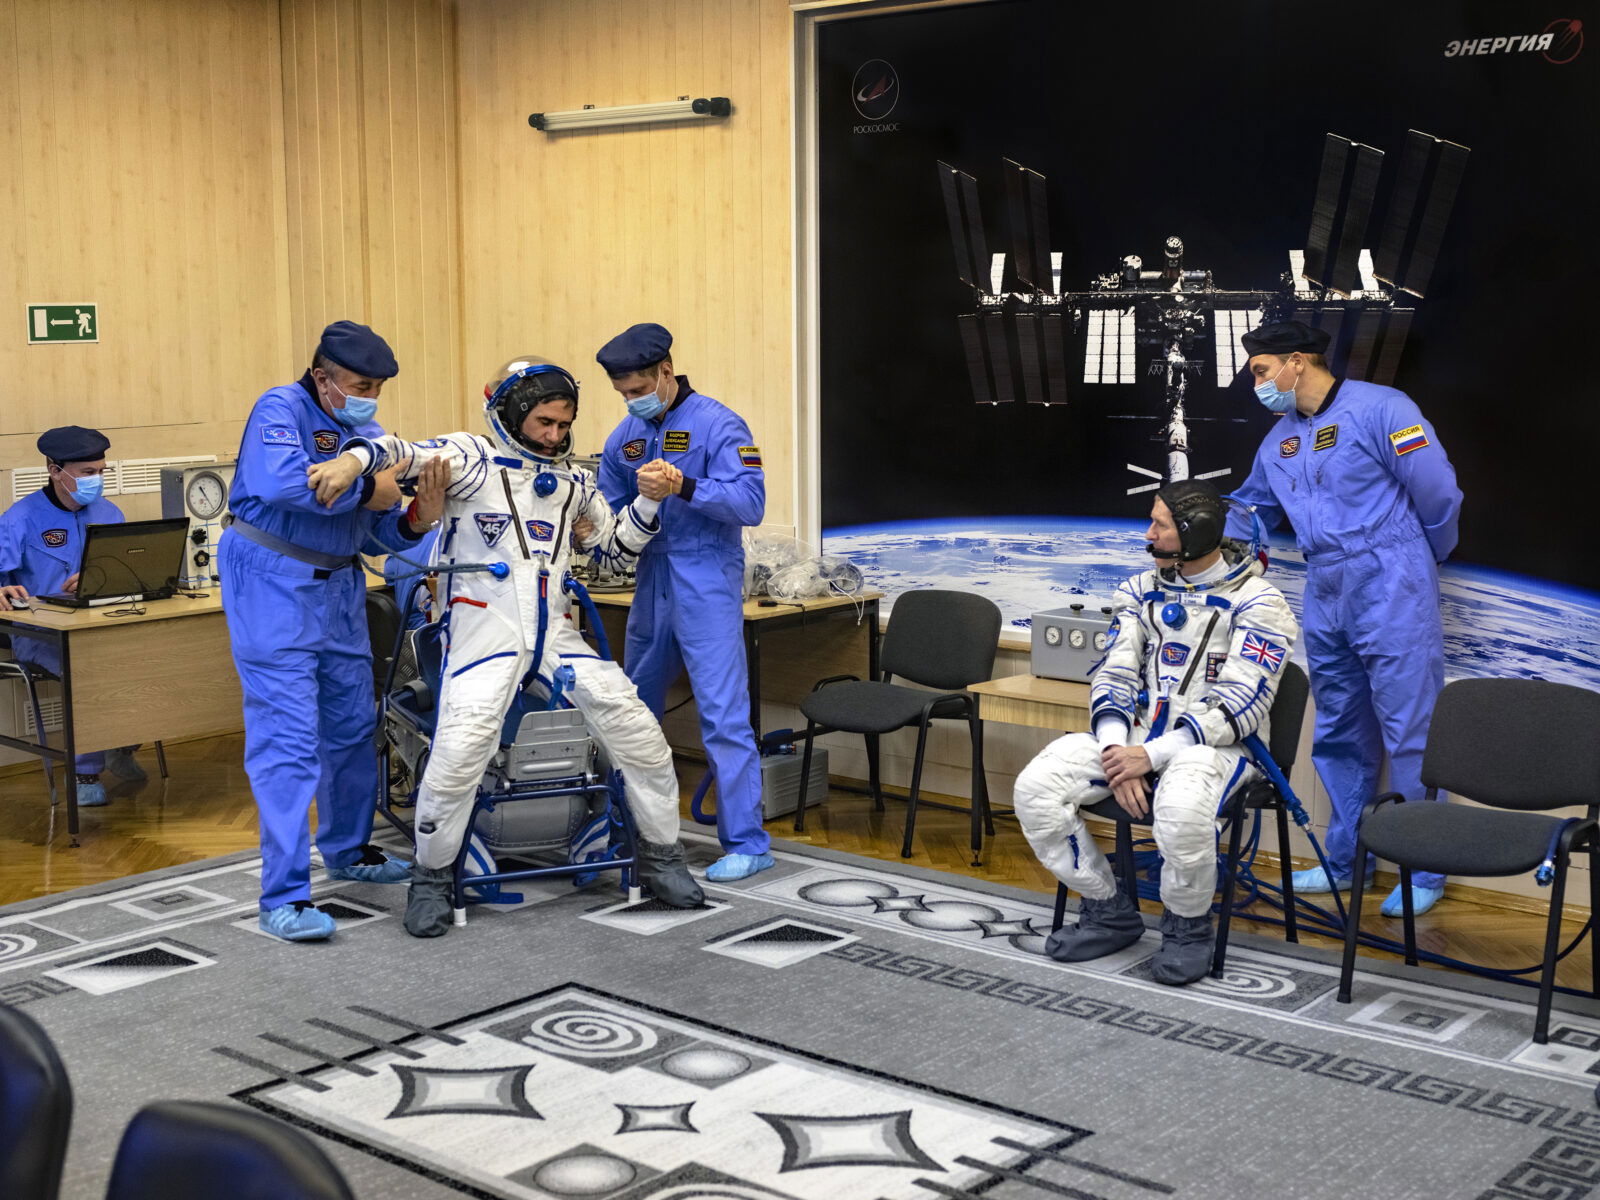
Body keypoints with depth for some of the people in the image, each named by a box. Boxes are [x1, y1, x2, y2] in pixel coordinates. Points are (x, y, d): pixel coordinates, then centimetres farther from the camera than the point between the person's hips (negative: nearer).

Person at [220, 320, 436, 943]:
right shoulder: (281, 409, -12)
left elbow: (381, 530, 9)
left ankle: (347, 849, 38)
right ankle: (284, 897, -10)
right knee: (288, 739, -12)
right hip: (274, 586, -8)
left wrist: (415, 520, -14)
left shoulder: (369, 434, 10)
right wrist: (365, 490, -24)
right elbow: (279, 481, -33)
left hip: (338, 588, 8)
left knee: (352, 725, 17)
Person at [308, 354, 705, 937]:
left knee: (638, 730, -4)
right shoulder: (472, 458, 0)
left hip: (554, 635, 5)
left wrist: (648, 502, 10)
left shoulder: (572, 481, 18)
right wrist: (355, 457, -38)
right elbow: (407, 454, -17)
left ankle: (661, 856, 15)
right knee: (461, 748, -25)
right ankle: (432, 877, -2)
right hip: (483, 629, -5)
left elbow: (615, 546, 27)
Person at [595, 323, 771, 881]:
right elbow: (606, 506, 18)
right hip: (651, 583, 8)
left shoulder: (717, 424, -11)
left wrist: (683, 487, -31)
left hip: (707, 585, -8)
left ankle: (747, 844, -5)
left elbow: (751, 501, -20)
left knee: (723, 714, -10)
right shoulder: (626, 435, 11)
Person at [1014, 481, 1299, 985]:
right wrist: (1116, 754, -13)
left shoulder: (1257, 603, -8)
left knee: (1181, 806, -41)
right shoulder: (1141, 591, 10)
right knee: (1036, 786, -17)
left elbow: (1237, 705, -15)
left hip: (1219, 744, -6)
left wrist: (1152, 756, -23)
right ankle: (1109, 912, 1)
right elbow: (1114, 677, 7)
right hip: (1138, 735, 6)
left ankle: (1188, 927, -10)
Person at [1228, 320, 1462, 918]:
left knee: (1409, 732, -4)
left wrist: (1424, 561, 3)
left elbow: (1437, 491, -10)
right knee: (1339, 736, 13)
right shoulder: (1281, 438, 16)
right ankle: (1345, 860, 24)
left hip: (1389, 594, -7)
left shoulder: (1380, 409, -9)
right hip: (1325, 596, 8)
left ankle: (1425, 872, 5)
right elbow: (1252, 505, 29)